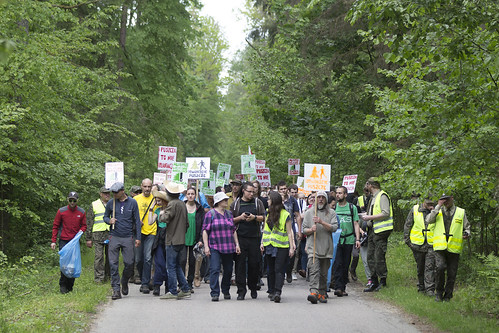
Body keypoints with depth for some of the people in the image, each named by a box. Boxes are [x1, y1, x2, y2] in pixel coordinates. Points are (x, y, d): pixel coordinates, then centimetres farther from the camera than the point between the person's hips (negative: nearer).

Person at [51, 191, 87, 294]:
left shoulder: (81, 212, 5)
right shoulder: (61, 211, -1)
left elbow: (84, 226, 15)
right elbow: (55, 226, 4)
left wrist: (81, 231, -8)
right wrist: (53, 241, -1)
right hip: (64, 241, -2)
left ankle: (70, 286, 12)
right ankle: (63, 285, -3)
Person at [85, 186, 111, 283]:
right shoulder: (94, 205, 6)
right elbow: (89, 223, 6)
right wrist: (88, 238, 1)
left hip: (111, 234, 3)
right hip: (98, 234, -2)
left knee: (110, 256, 5)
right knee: (99, 256, -7)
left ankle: (108, 275, 17)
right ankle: (98, 277, -5)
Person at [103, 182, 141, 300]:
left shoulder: (132, 202, 2)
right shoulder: (111, 203, 4)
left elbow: (137, 220, 6)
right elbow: (105, 216, 17)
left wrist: (138, 237, 2)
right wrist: (109, 220, -8)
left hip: (128, 238, 0)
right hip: (114, 237, 0)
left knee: (129, 263, -1)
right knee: (113, 264, -4)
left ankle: (124, 281, 27)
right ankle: (116, 289, 1)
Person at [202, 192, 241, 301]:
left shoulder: (229, 214, 14)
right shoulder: (210, 214, -1)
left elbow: (234, 230, 18)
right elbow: (205, 230, -3)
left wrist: (237, 244, 11)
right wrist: (206, 246, -10)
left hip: (228, 247, 5)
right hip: (214, 247, -5)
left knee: (228, 270, 9)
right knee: (214, 269, -14)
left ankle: (226, 291, 26)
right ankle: (214, 293, -14)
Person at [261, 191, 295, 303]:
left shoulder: (285, 215, -4)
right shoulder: (268, 213, 12)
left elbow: (289, 232, -2)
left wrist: (291, 247, -5)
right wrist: (262, 243, 10)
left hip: (281, 246, -5)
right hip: (269, 246, 5)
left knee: (279, 270, -10)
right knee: (271, 270, 8)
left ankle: (277, 292, -18)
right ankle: (272, 291, 15)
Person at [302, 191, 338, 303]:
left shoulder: (331, 213, 10)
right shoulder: (309, 212, 12)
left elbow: (334, 227, -4)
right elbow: (304, 229, 12)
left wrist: (322, 222, -15)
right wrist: (311, 230, -10)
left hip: (327, 248, 1)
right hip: (313, 247, -1)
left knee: (324, 273, 7)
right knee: (314, 270, -17)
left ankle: (322, 294, 17)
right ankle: (314, 292, -28)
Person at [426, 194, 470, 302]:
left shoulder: (461, 212, 12)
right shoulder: (438, 211, 12)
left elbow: (467, 227, 19)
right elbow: (429, 220, -7)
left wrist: (467, 234, -4)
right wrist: (438, 206, -9)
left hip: (454, 248, 1)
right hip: (440, 246, -1)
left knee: (452, 273, 1)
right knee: (440, 268, -19)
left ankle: (447, 296, 15)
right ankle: (438, 293, -2)